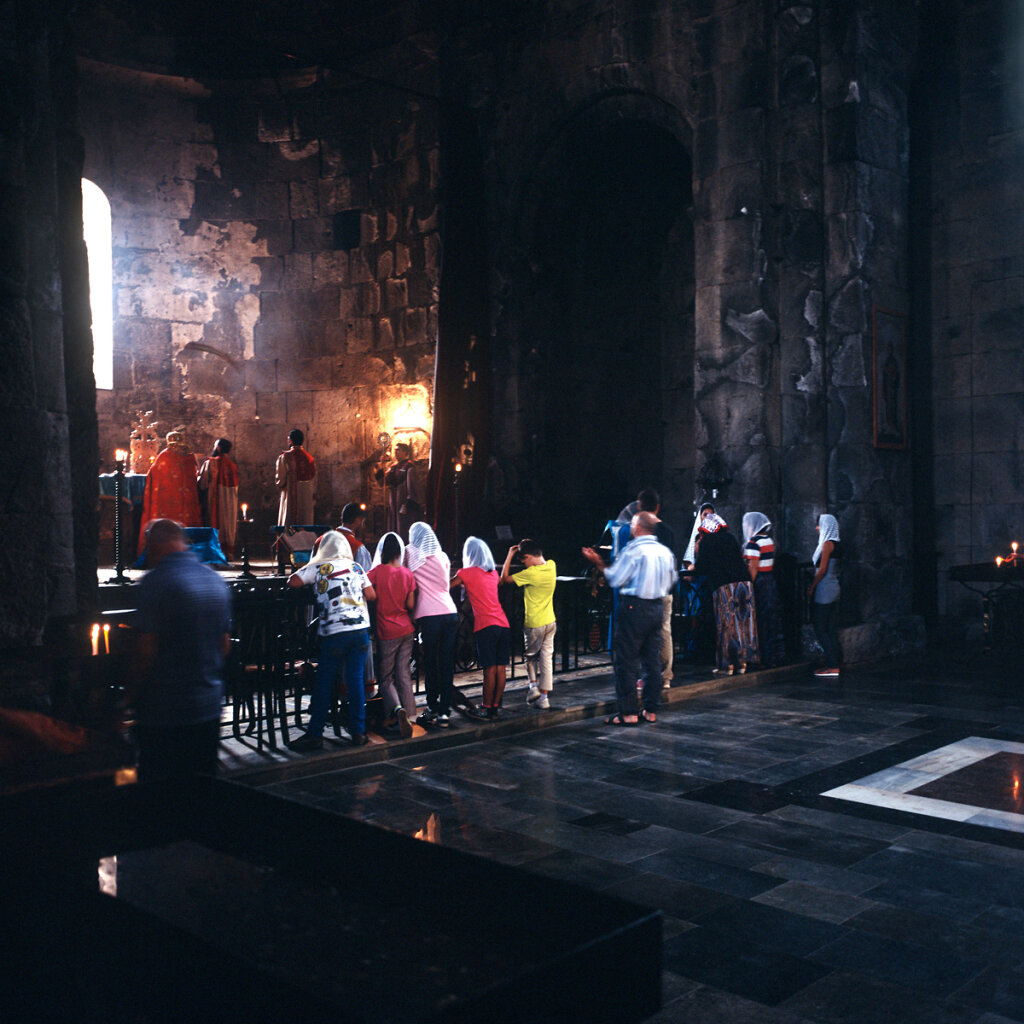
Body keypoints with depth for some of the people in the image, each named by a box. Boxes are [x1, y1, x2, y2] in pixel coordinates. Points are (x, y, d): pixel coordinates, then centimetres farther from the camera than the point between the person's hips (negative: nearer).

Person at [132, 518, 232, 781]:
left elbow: (148, 650, -15)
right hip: (209, 707, 7)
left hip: (165, 711, -6)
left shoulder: (155, 582, -13)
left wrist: (135, 691, -1)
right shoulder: (217, 581, 8)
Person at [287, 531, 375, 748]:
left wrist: (311, 583, 15)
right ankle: (358, 731, 12)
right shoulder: (355, 568, 12)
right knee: (355, 680, 9)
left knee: (324, 683, 4)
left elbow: (293, 582, -6)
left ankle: (314, 734, 9)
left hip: (334, 632, -3)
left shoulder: (317, 568, 3)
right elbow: (371, 595, 11)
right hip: (361, 630, 3)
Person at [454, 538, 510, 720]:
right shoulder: (493, 573, 16)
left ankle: (486, 709, -1)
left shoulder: (467, 573, -1)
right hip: (502, 624, 6)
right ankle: (495, 707, 11)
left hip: (485, 626, -6)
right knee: (500, 668, 4)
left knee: (490, 669, -6)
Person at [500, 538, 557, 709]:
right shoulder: (551, 566, -3)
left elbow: (505, 578, -12)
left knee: (531, 656, 19)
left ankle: (533, 686, 9)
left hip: (534, 624, -5)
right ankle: (544, 697, 9)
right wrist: (527, 545, 9)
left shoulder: (530, 573, -21)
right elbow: (542, 561, 21)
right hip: (550, 621, 5)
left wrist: (510, 555, -8)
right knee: (546, 658, 8)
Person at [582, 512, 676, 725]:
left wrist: (599, 563, 2)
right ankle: (651, 710, 15)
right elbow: (671, 581, 17)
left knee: (627, 660, -2)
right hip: (656, 607, 7)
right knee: (652, 660, 11)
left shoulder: (633, 550, -12)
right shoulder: (666, 552, 9)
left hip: (634, 607, -7)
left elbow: (615, 579, -9)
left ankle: (628, 713, -1)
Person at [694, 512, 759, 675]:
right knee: (743, 621, 8)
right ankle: (741, 662, 13)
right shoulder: (731, 538, 18)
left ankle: (727, 665, -1)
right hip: (744, 582, 5)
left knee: (726, 625, -2)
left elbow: (702, 568, 0)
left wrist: (694, 566, 23)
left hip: (724, 586, -5)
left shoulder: (706, 541, 2)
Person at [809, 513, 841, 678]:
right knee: (831, 629, 11)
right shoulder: (836, 544, 14)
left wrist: (811, 588, -10)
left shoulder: (828, 544, -13)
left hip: (824, 590, -9)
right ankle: (833, 664, 13)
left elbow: (822, 570, -16)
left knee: (820, 629, -6)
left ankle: (833, 667, -7)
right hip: (834, 589, 9)